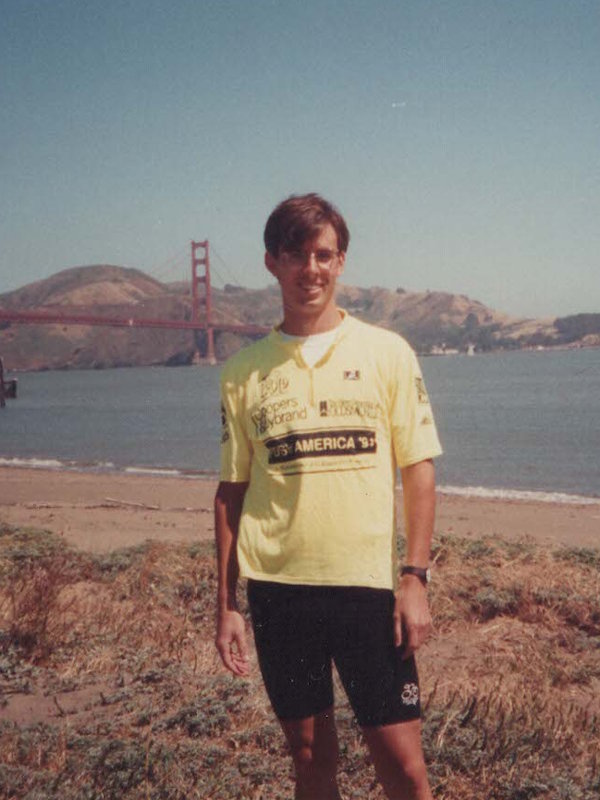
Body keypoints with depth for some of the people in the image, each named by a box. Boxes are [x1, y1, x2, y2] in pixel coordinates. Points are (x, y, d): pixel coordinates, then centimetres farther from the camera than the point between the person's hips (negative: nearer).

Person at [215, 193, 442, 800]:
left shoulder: (388, 353, 1)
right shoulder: (244, 371, 5)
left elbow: (418, 469, 1)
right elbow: (231, 490, 8)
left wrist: (415, 578, -6)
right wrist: (225, 604, 6)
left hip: (370, 584, -1)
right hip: (278, 589, 2)